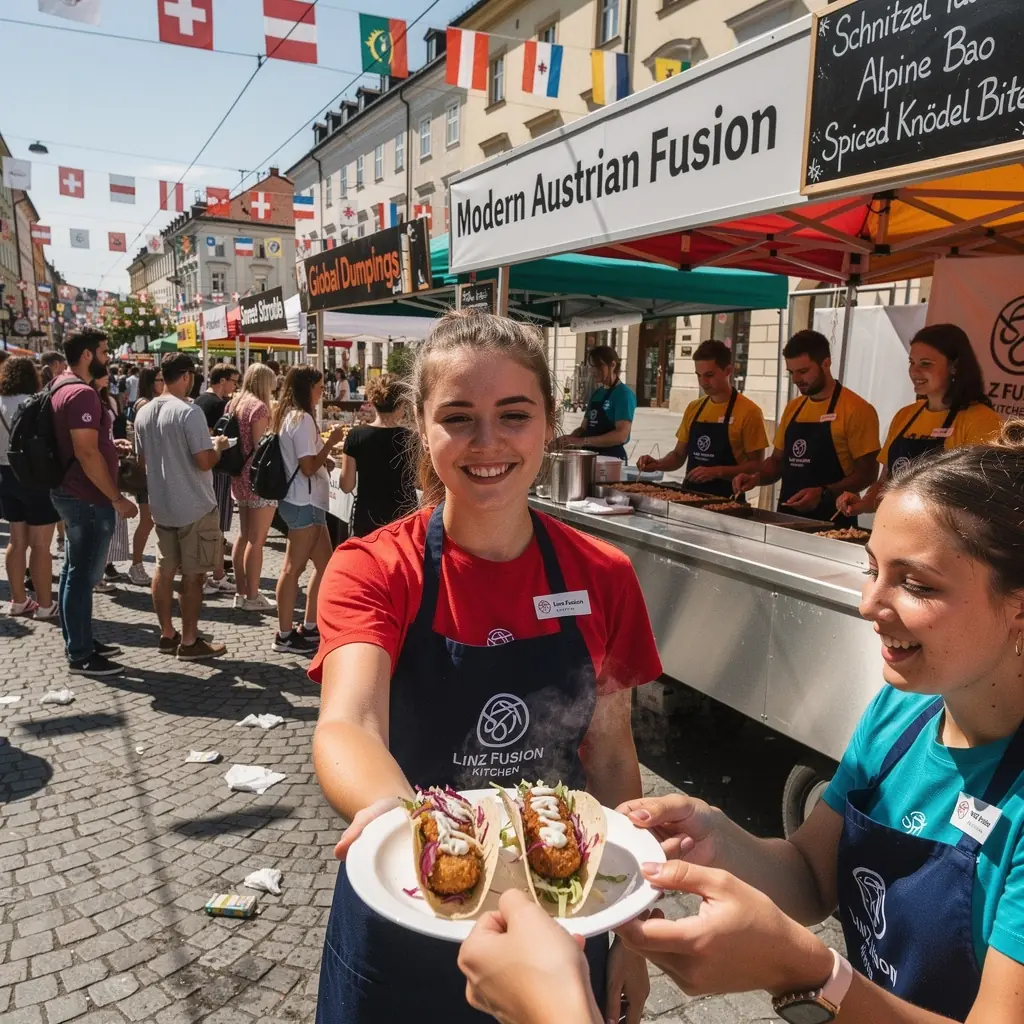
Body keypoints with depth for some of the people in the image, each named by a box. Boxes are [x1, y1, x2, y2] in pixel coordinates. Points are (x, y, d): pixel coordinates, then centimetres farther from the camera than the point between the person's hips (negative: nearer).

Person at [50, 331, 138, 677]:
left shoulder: (62, 387, 13)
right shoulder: (82, 393, -20)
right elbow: (87, 454, -25)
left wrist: (111, 445, 23)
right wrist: (117, 498, -21)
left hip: (72, 493, 11)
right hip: (88, 498, -11)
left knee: (75, 571, 16)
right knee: (83, 574, -3)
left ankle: (78, 642, 28)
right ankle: (80, 656, 6)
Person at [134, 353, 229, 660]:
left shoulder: (144, 413, 5)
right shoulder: (189, 412, -18)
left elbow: (143, 458, 14)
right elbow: (205, 461, -21)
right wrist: (218, 446, -2)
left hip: (161, 505, 7)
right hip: (194, 507, -7)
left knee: (165, 569, 15)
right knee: (193, 574, 2)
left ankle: (167, 634, 24)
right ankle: (189, 642, 8)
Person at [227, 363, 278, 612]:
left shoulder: (234, 403, 11)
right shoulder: (259, 407, -15)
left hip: (239, 477, 9)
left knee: (244, 535, 15)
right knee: (256, 539, -2)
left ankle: (240, 591, 23)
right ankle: (252, 597, 4)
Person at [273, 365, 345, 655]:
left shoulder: (288, 415, 14)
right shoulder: (303, 419, -16)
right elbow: (308, 467, -19)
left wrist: (326, 458, 16)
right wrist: (331, 441, -12)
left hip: (304, 501, 10)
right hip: (304, 503, -10)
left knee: (324, 563, 14)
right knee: (294, 568, -2)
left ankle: (309, 627, 22)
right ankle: (285, 635, 8)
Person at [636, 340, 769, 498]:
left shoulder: (749, 411, -8)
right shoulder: (693, 408, 9)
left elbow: (756, 466, -8)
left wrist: (717, 472, -20)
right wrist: (658, 464, -3)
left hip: (725, 500, -5)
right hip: (691, 496, 5)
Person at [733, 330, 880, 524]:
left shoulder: (856, 409, -10)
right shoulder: (793, 408, 10)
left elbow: (867, 472, -11)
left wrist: (824, 494, -23)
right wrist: (757, 477, -1)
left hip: (831, 520, -6)